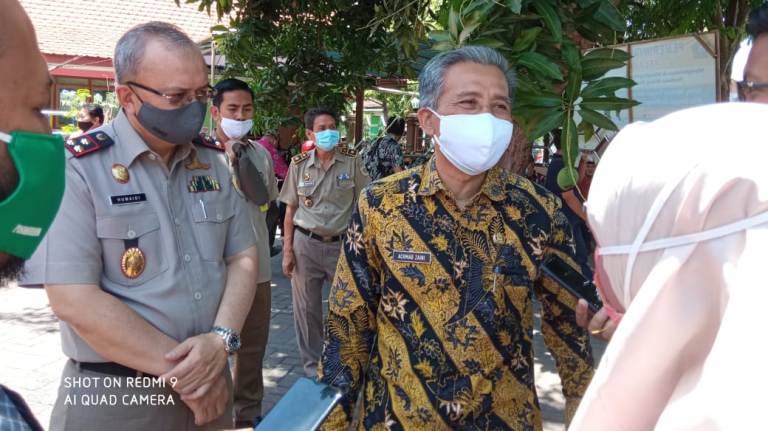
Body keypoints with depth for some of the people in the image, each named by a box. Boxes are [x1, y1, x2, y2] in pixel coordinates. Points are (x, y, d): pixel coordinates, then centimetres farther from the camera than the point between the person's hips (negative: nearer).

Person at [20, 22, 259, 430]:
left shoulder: (214, 162, 3)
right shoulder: (76, 168, -14)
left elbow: (242, 258, 5)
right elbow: (74, 300, -19)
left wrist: (221, 340, -13)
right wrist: (181, 369, -17)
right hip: (113, 396, -5)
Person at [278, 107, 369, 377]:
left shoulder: (352, 162, -2)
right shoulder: (299, 165, 0)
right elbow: (291, 209, 4)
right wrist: (287, 250, 1)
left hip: (342, 243, 0)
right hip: (306, 243, 1)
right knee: (307, 309, 9)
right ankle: (312, 364, 27)